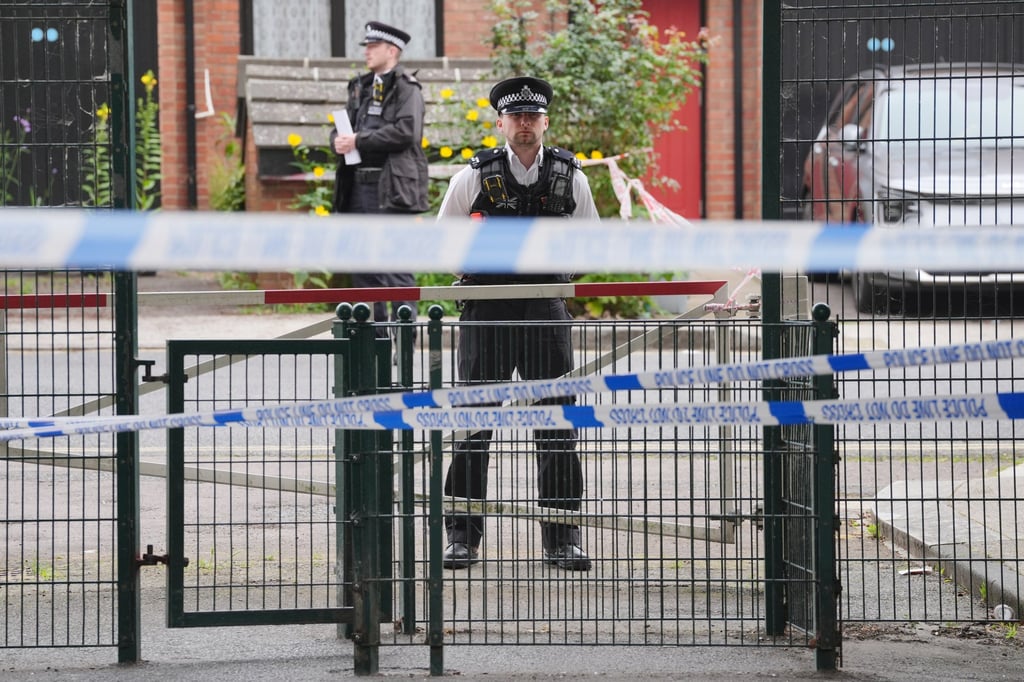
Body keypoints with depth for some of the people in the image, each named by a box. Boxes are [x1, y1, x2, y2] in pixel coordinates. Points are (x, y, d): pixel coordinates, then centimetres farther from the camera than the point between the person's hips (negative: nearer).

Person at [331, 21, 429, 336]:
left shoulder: (406, 88, -4)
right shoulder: (361, 87, 19)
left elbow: (406, 131, -17)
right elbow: (342, 125, 21)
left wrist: (359, 141, -15)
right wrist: (339, 141, -3)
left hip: (392, 188, -8)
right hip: (359, 187, 8)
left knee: (396, 268, -10)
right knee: (364, 267, 10)